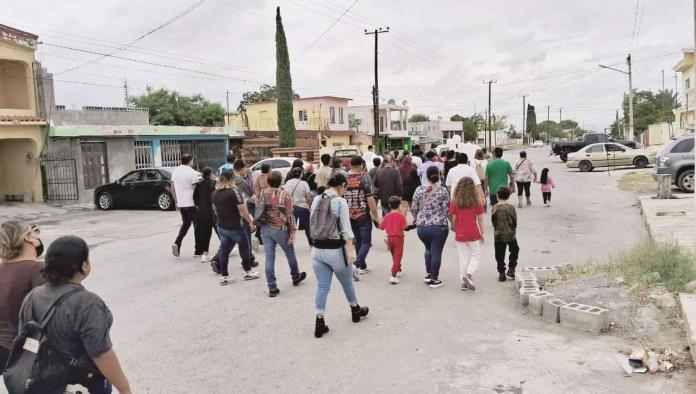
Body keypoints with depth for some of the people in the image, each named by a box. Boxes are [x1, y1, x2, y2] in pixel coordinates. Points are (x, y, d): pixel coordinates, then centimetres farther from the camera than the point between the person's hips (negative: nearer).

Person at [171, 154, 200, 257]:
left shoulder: (175, 171, 8)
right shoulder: (193, 173, -13)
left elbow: (172, 189, 13)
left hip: (180, 203, 6)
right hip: (192, 203, -6)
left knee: (185, 223, 20)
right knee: (197, 225, 6)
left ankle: (177, 243, 1)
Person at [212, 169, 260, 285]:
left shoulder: (215, 193, 3)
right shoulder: (233, 191, -18)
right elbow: (242, 209, -20)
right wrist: (251, 222, -12)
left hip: (221, 226, 6)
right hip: (235, 227, -6)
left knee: (224, 250, 10)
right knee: (244, 247, 13)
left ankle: (224, 276, 12)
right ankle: (248, 272, 23)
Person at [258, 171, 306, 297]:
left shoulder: (263, 193, -1)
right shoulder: (286, 195, -13)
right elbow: (289, 215, -12)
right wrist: (293, 231, -6)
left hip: (265, 229, 3)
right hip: (280, 230, -3)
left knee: (269, 258, 5)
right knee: (290, 254, 19)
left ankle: (272, 287, 7)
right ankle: (296, 277, 39)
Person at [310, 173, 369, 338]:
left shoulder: (316, 200, 5)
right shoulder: (340, 202, -12)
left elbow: (313, 224, 12)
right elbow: (346, 228, -16)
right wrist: (350, 249, -18)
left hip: (317, 249, 4)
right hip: (335, 250, -4)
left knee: (322, 286, 7)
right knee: (347, 283, 17)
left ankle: (320, 322, 2)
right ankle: (356, 310, 38)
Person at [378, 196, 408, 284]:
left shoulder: (387, 216, 0)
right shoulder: (401, 215, -13)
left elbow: (381, 227, 2)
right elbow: (404, 227, -17)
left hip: (390, 238, 5)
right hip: (398, 238, -5)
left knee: (394, 256, 23)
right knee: (397, 257, -5)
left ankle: (398, 271, 39)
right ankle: (393, 276, -15)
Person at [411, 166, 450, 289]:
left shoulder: (419, 190, 0)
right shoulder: (443, 190, -7)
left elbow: (413, 209, 3)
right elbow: (447, 210, -7)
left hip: (421, 227, 3)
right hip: (439, 226, -3)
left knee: (428, 249, 24)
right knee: (436, 252, 5)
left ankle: (429, 275, 24)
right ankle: (434, 280, 8)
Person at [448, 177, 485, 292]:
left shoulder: (454, 202, -5)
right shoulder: (477, 202, -5)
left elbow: (453, 219, -2)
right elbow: (480, 219, -1)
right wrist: (482, 233, 8)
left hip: (460, 234, 1)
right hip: (473, 234, -1)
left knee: (463, 257, 10)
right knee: (476, 255, 13)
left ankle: (464, 282, 13)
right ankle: (469, 274, -10)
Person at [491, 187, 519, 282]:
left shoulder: (494, 208, -7)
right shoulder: (511, 208, -10)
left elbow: (493, 222, 1)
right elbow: (515, 222, -2)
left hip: (498, 236, 1)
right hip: (510, 235, -1)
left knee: (500, 256, 8)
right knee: (514, 251, 21)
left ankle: (501, 274, 10)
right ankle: (511, 269, 15)